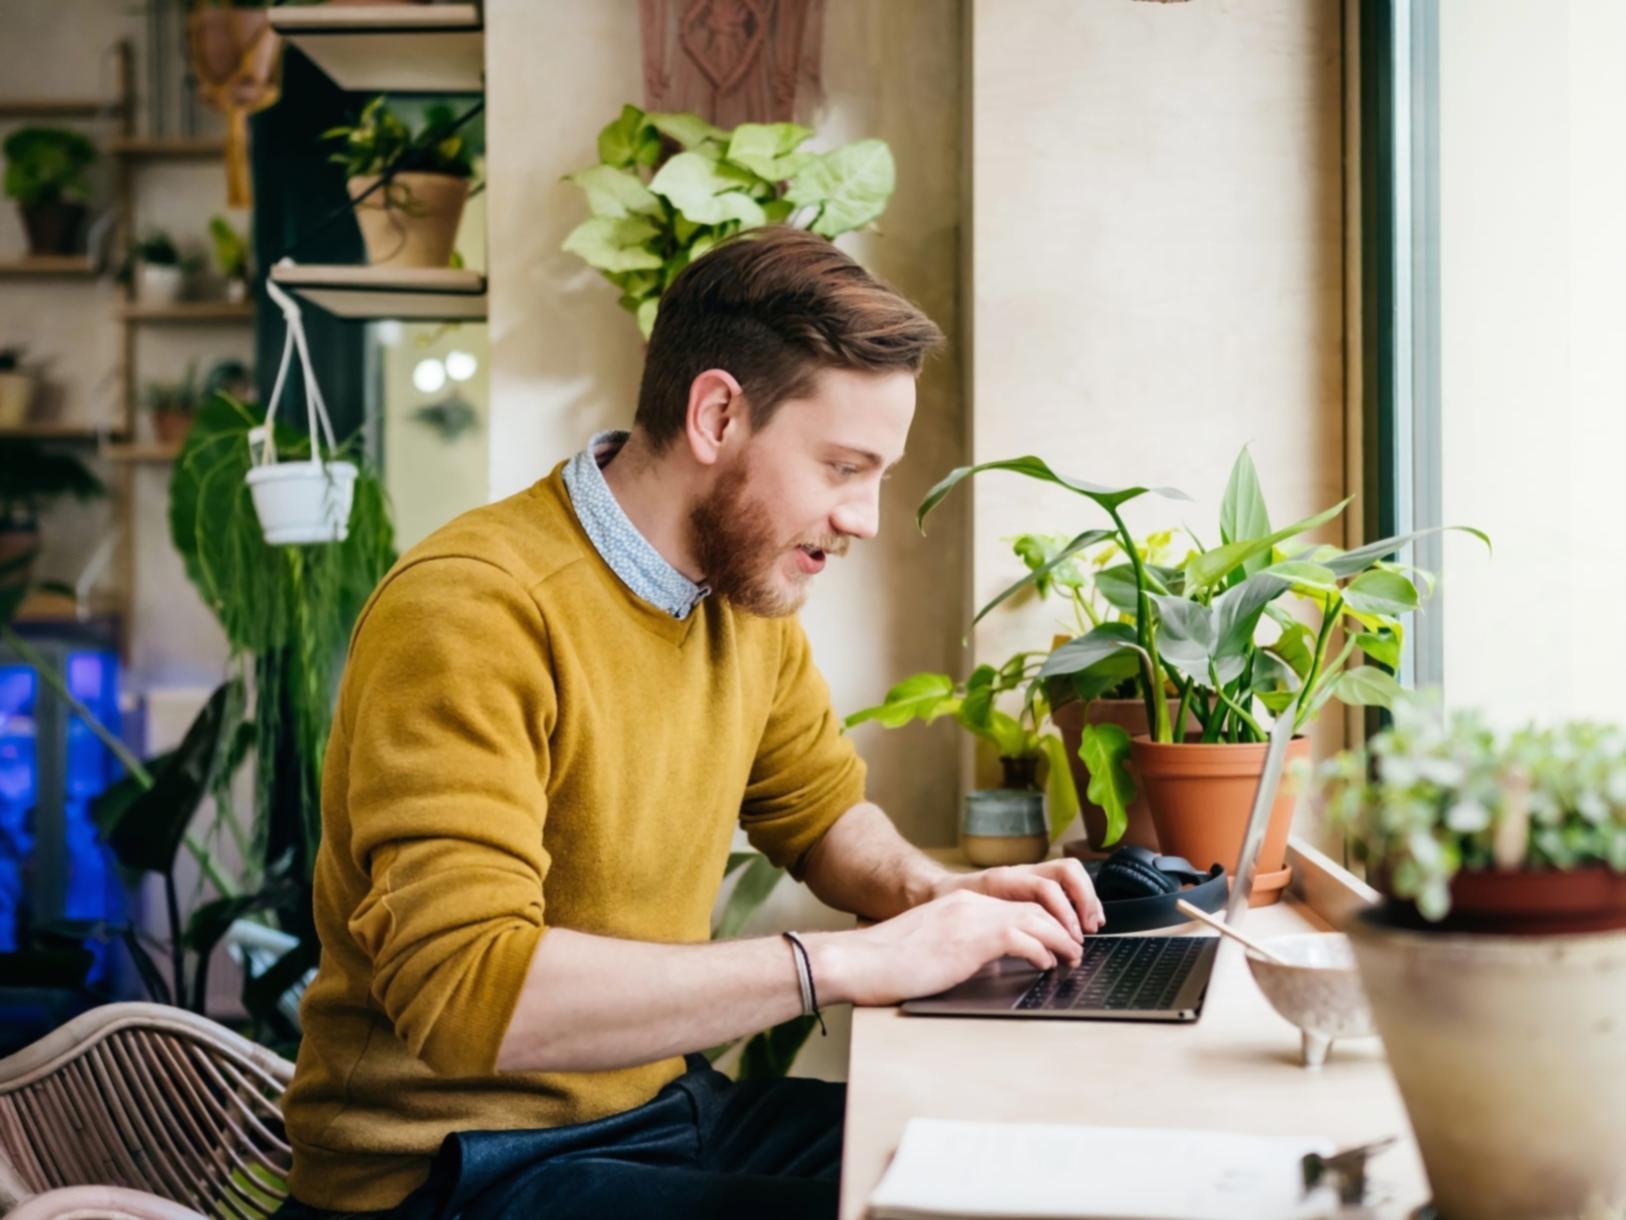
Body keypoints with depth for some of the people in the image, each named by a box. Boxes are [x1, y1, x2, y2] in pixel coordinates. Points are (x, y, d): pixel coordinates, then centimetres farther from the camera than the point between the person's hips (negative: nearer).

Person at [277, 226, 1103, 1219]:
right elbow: (463, 988, -32)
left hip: (665, 1102, 8)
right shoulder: (471, 611, -23)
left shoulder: (749, 591, 2)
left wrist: (930, 892, -4)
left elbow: (823, 811, 19)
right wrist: (848, 963, -31)